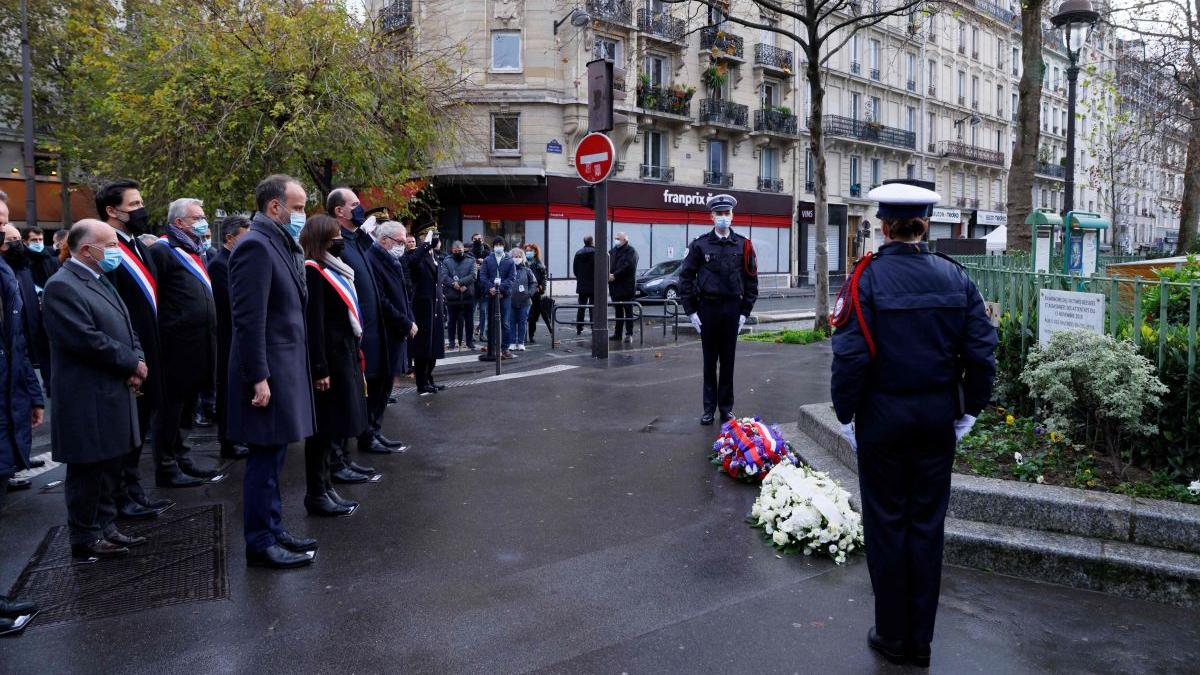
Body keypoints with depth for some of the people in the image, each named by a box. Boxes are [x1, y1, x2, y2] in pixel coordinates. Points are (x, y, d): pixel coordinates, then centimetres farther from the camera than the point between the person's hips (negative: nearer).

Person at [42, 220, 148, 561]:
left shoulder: (101, 281, 15)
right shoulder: (62, 286, -15)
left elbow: (126, 329, 16)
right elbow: (88, 341, -23)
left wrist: (138, 362, -2)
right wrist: (132, 364, -14)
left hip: (114, 394, 9)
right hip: (88, 401, -9)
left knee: (111, 466, 16)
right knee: (88, 471, 2)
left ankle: (106, 528, 27)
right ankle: (85, 540, 14)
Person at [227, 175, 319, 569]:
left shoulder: (279, 244, 13)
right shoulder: (256, 246, -15)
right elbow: (249, 318, -20)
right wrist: (259, 377, -21)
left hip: (284, 369, 9)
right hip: (268, 373, -9)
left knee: (273, 457, 16)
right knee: (265, 458, 0)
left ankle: (272, 531, 28)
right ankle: (260, 544, 11)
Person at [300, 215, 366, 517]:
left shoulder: (334, 270, 16)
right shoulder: (313, 271, -13)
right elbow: (313, 324, -19)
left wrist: (354, 357, 15)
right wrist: (320, 370, -22)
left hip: (343, 357, 9)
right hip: (327, 360, -9)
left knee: (331, 425, 14)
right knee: (323, 426, -2)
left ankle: (325, 487, 24)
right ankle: (317, 494, 8)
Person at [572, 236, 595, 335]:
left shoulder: (578, 253, 6)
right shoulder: (595, 252, -10)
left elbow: (574, 269, 8)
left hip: (581, 285, 4)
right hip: (593, 286, -4)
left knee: (581, 308, 10)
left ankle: (579, 329, 9)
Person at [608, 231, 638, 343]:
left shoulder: (631, 251, -5)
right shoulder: (613, 250, 16)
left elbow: (627, 266, -17)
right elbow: (608, 264, 14)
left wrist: (614, 275, -18)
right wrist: (608, 274, -6)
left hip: (626, 287, -6)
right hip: (615, 286, 6)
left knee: (628, 311, -2)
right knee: (618, 311, 11)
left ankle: (629, 334, 0)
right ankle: (617, 333, 16)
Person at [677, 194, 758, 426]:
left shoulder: (743, 245, 3)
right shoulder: (700, 244, -1)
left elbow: (751, 280, 5)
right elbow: (686, 276, 0)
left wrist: (745, 311, 0)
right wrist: (691, 310, -4)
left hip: (732, 307, 1)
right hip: (707, 307, -1)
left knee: (728, 360, 7)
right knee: (710, 361, 7)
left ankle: (726, 407, 17)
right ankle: (709, 407, 16)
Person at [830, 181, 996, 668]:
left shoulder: (866, 278, -13)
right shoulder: (954, 277, 0)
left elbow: (851, 356, -17)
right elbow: (981, 350, -1)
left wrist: (846, 415, -6)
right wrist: (970, 409, 10)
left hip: (883, 416, -3)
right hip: (938, 417, 4)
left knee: (886, 523, 9)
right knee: (927, 523, 13)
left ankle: (892, 636, 21)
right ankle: (920, 640, 24)